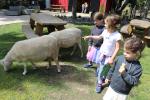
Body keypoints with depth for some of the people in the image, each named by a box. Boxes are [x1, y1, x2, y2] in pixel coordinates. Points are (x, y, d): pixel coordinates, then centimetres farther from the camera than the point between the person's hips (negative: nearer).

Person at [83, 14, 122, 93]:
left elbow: (117, 48, -16)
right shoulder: (105, 31, -4)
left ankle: (99, 84, 20)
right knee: (99, 68, 16)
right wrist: (89, 37, 12)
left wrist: (112, 58, -18)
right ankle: (100, 78, 43)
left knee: (101, 70, 0)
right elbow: (99, 37, 16)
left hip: (108, 56, -5)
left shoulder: (117, 35, -21)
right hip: (101, 52, 5)